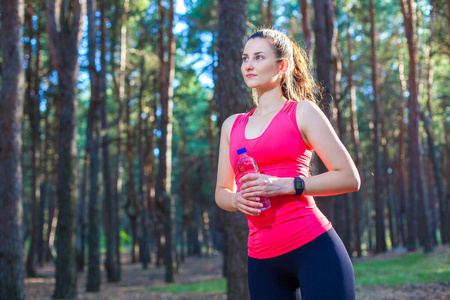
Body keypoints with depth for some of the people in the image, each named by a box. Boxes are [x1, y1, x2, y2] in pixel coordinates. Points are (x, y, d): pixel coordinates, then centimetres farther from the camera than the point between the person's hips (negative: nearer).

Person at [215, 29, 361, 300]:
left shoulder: (302, 112, 3)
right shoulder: (232, 125, 16)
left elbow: (349, 178, -3)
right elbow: (222, 192, 20)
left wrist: (284, 186, -13)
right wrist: (237, 200, -3)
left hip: (313, 247, -4)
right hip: (262, 259, 5)